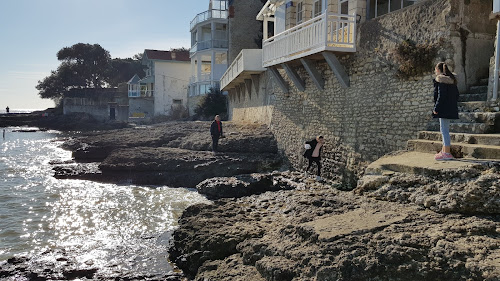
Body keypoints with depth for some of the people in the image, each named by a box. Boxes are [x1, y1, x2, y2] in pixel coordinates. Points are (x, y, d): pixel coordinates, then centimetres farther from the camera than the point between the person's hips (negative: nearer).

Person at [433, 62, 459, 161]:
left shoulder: (440, 80, -12)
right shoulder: (452, 80, 15)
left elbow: (441, 95, -18)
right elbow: (456, 94, 16)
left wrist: (436, 108, -15)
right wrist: (454, 106, 21)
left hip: (444, 108, -10)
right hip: (451, 108, 10)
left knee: (444, 130, -7)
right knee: (445, 130, 17)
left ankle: (447, 153, -6)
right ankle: (444, 151, 24)